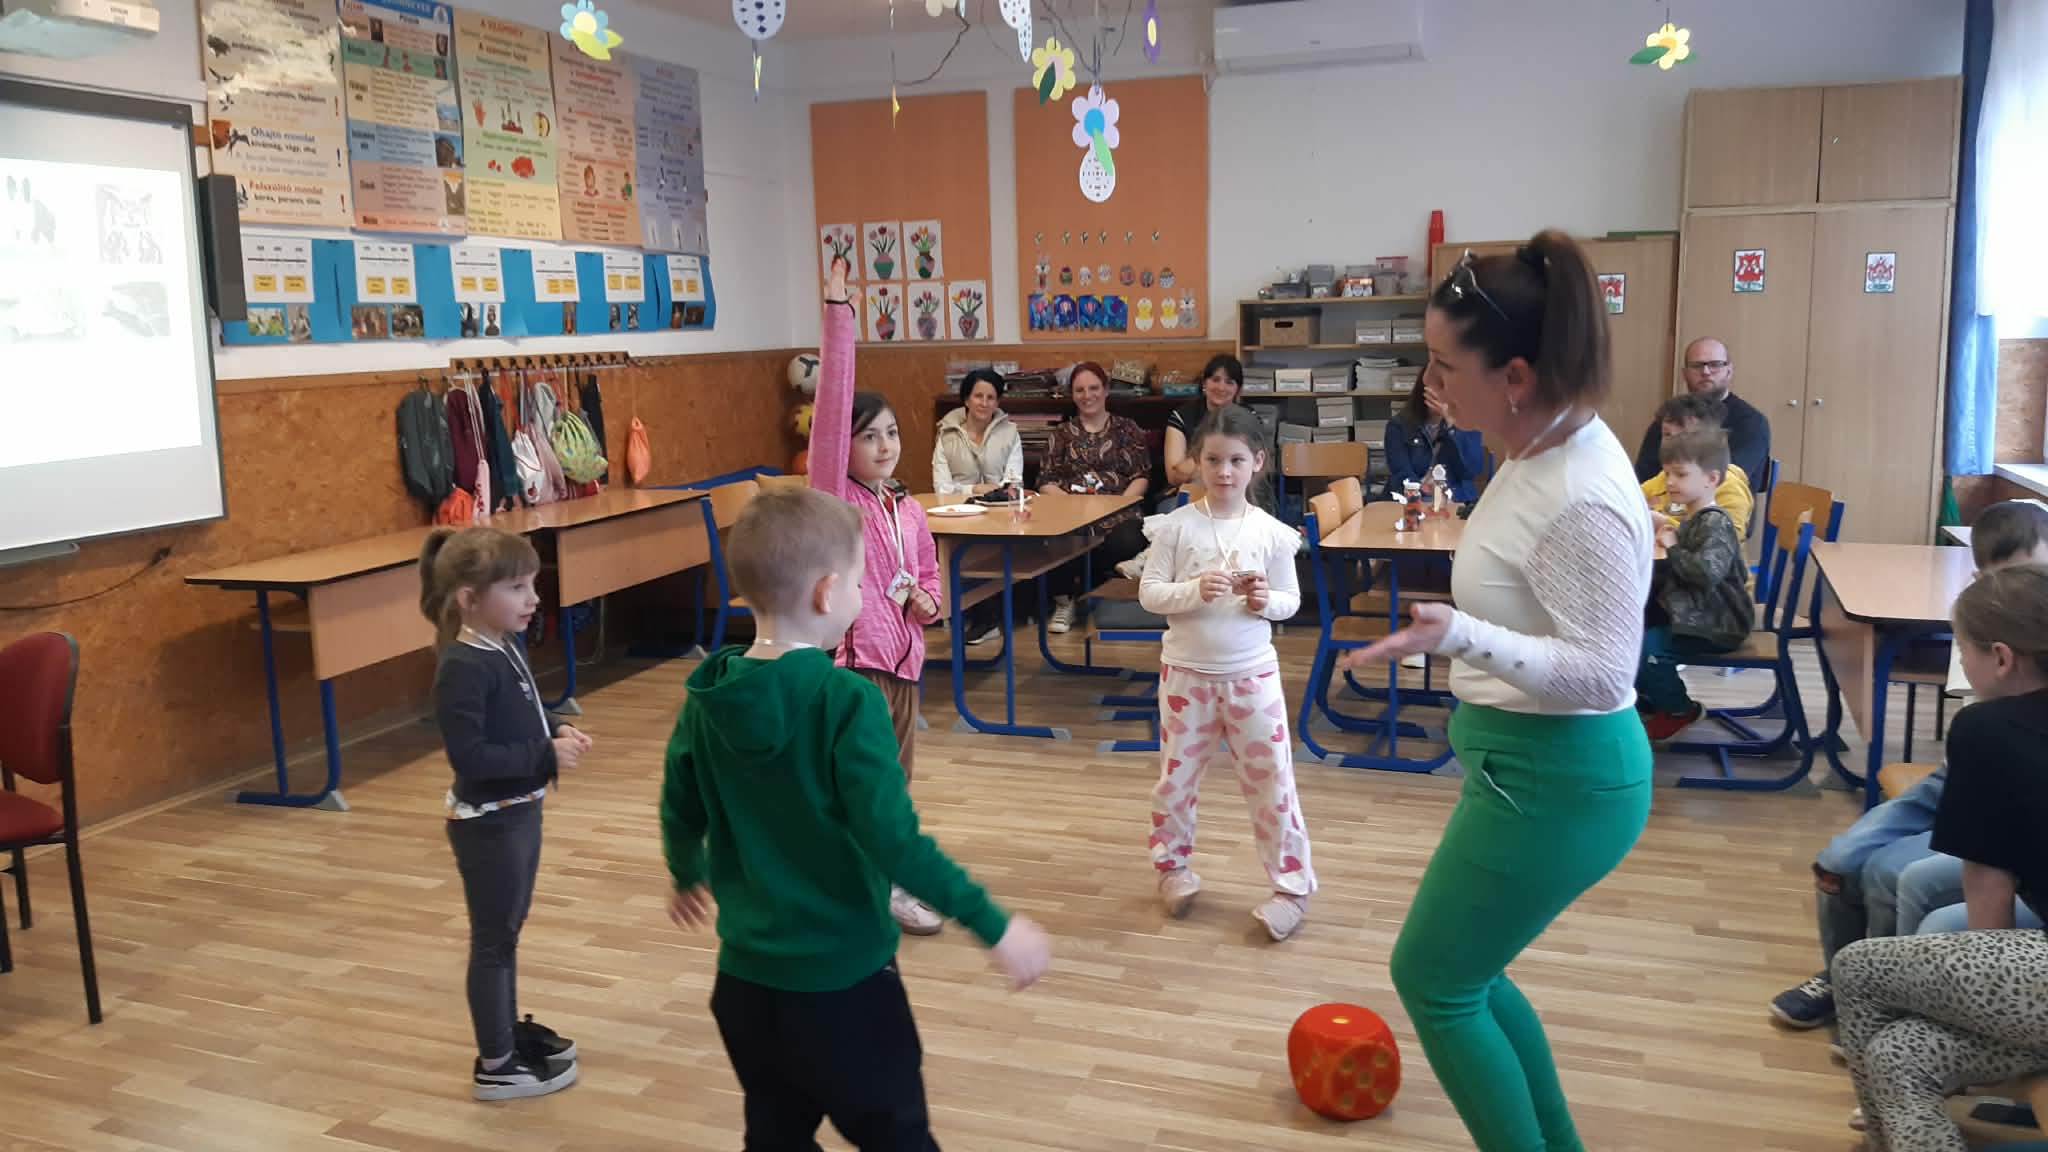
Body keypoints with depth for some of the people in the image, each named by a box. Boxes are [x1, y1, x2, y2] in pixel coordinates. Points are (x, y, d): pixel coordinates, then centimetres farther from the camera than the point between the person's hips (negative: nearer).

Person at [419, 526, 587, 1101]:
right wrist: (546, 756, -26)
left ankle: (509, 1028, 40)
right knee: (494, 939, 5)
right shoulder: (464, 667, -25)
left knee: (507, 929, 23)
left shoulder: (508, 647, 3)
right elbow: (469, 756, -28)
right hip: (488, 822, -9)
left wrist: (557, 732, -3)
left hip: (519, 811, 9)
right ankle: (495, 1065, 19)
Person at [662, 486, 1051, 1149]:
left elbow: (679, 812, 7)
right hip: (842, 978, -5)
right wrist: (994, 926, -17)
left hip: (745, 975, 6)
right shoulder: (848, 701, -23)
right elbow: (894, 842, -25)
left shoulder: (708, 695, -4)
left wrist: (687, 877, 29)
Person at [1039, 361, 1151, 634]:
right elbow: (1046, 481, 12)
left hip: (1118, 512, 0)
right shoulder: (1062, 433, 20)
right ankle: (1064, 602, -6)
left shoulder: (1127, 429, 16)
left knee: (1128, 542, -37)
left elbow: (1142, 476, 8)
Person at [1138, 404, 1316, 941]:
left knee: (1272, 780, 5)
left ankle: (1291, 885, 19)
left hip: (1252, 673, 0)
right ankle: (1172, 865, 37)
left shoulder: (1271, 532, -5)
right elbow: (1149, 593, -8)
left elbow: (1290, 600, 3)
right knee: (1177, 777, 14)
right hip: (1186, 671, 0)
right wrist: (1195, 591, -25)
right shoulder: (1177, 525, -8)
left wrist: (1266, 600, -18)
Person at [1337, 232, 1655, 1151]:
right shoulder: (1544, 449, 3)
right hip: (1528, 761, 10)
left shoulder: (1580, 501, -28)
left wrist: (1463, 636, -39)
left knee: (1433, 981, 6)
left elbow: (1602, 674, -27)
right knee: (1463, 972, 22)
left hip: (1552, 781, -10)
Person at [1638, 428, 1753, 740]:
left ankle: (1681, 711, -1)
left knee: (1641, 647, -22)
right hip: (1690, 616, 10)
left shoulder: (1716, 523, -18)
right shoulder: (1691, 519, 11)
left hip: (1714, 627, -10)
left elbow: (1706, 571, -35)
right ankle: (1652, 704, 25)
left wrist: (1672, 547, -22)